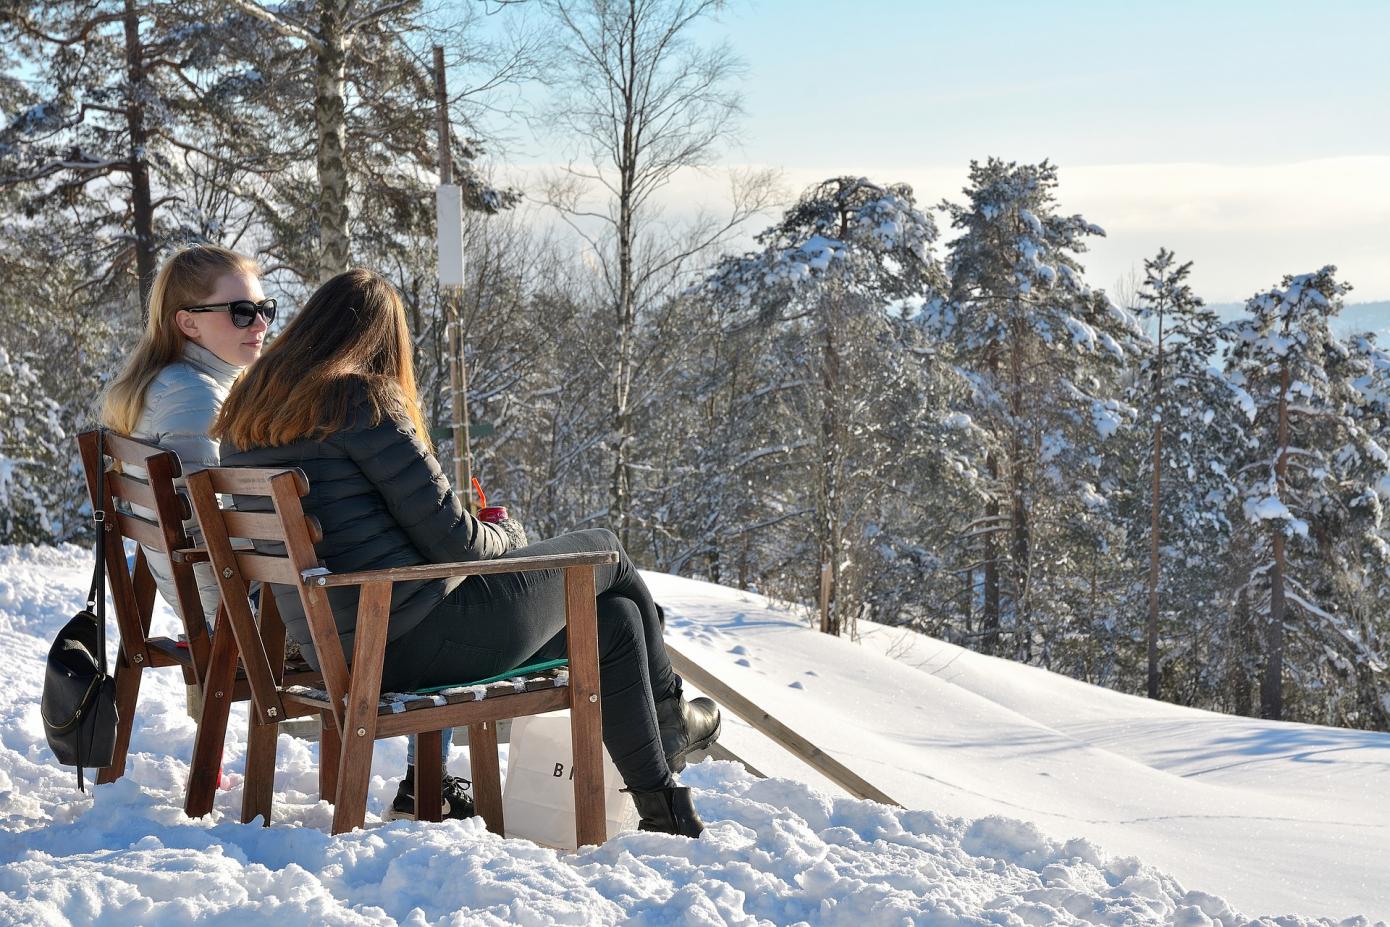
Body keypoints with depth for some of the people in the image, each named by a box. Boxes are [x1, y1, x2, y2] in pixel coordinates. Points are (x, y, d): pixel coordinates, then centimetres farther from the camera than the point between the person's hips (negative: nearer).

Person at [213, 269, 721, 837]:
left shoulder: (246, 410, 10)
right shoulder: (361, 399, -17)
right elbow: (450, 537, -16)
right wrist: (503, 539, 8)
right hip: (416, 638, -9)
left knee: (616, 619, 19)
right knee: (604, 552, 15)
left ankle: (661, 802, 27)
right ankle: (668, 717, 38)